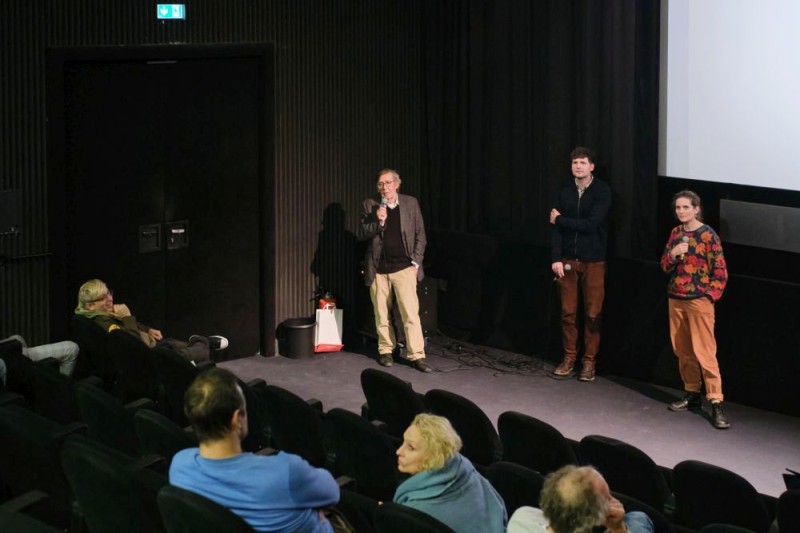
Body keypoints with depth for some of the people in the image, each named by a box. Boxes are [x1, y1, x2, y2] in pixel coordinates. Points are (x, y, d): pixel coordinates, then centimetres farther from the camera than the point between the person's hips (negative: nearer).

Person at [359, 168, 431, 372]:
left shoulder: (411, 203, 4)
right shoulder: (370, 206, 4)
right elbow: (364, 234, 0)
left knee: (411, 312, -9)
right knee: (382, 313, 7)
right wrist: (378, 220, -18)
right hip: (378, 268, 1)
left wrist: (416, 262, -1)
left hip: (403, 267, -1)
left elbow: (420, 235, 7)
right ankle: (385, 350, 20)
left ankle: (417, 355, -8)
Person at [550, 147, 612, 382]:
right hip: (568, 260, 3)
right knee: (568, 312, 5)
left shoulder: (602, 191, -8)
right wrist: (556, 258, -8)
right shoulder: (565, 191, 3)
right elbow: (556, 227, 1)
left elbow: (591, 224, -18)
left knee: (593, 314, 2)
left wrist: (560, 219, -9)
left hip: (593, 261, -3)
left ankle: (589, 361, 11)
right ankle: (569, 358, 16)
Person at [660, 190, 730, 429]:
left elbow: (720, 271, -7)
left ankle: (716, 404, -10)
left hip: (699, 300, -6)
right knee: (682, 350, 11)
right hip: (676, 299, 6)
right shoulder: (675, 233, 9)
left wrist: (710, 296, -11)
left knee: (704, 352, -10)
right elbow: (665, 266, 11)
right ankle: (692, 394, 24)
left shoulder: (708, 235, -9)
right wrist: (672, 254, -9)